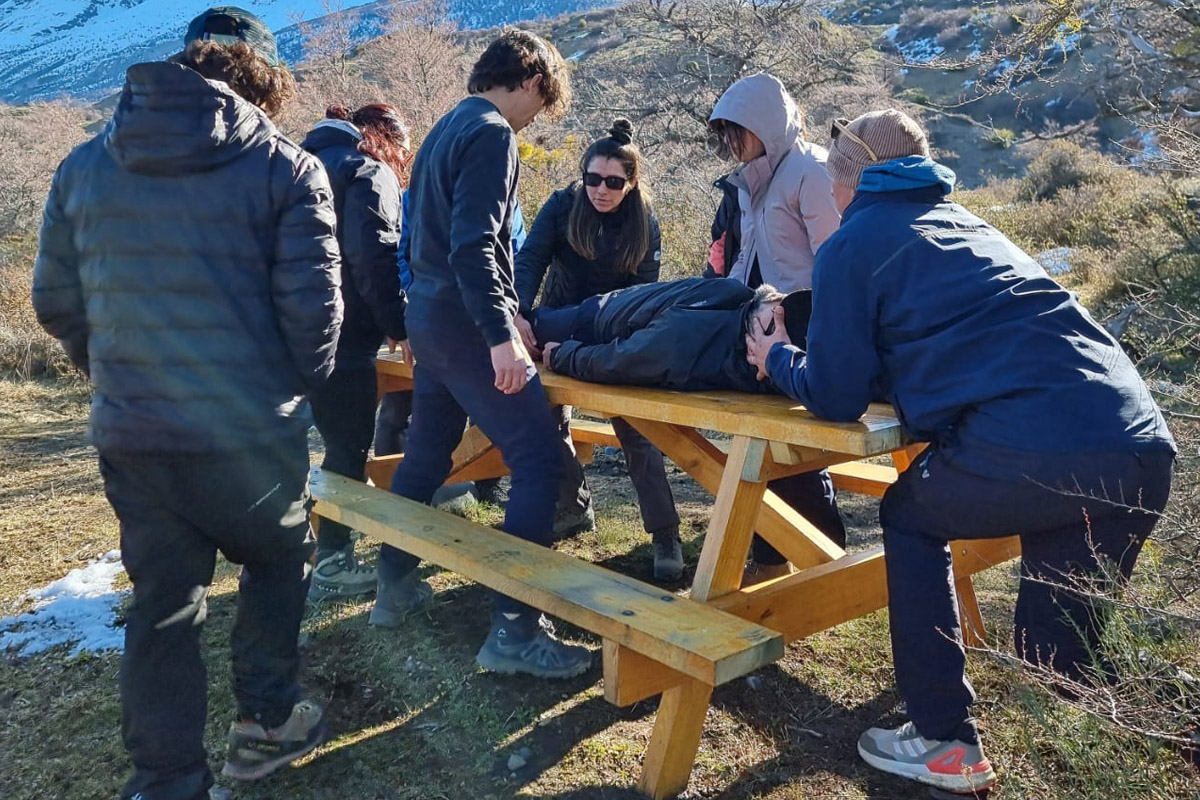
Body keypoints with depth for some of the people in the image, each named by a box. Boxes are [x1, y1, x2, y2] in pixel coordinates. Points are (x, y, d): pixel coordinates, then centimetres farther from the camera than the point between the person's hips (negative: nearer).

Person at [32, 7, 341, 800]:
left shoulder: (83, 166, 7)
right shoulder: (287, 168, -6)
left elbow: (56, 300, 10)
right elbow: (312, 302, -11)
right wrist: (301, 386, 7)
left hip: (132, 431, 4)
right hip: (251, 430, -3)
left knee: (162, 603, 14)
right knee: (276, 561, 22)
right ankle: (266, 721, 30)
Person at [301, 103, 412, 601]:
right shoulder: (370, 173, -5)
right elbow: (375, 260, -18)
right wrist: (398, 327, -10)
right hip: (341, 337, -8)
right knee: (348, 451, 2)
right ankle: (333, 564, 9)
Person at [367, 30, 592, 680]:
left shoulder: (446, 128, 18)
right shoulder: (492, 134, -12)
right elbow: (473, 244, -23)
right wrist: (502, 334, -28)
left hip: (428, 315, 10)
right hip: (465, 322, -10)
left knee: (425, 454, 18)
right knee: (539, 458, -10)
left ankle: (395, 587, 30)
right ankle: (513, 630, -10)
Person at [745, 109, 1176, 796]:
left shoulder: (853, 244, 9)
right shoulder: (963, 221, 31)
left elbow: (835, 397, 8)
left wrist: (778, 358, 28)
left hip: (1030, 450, -6)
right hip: (1144, 449, 7)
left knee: (910, 519, 20)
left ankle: (946, 744, 21)